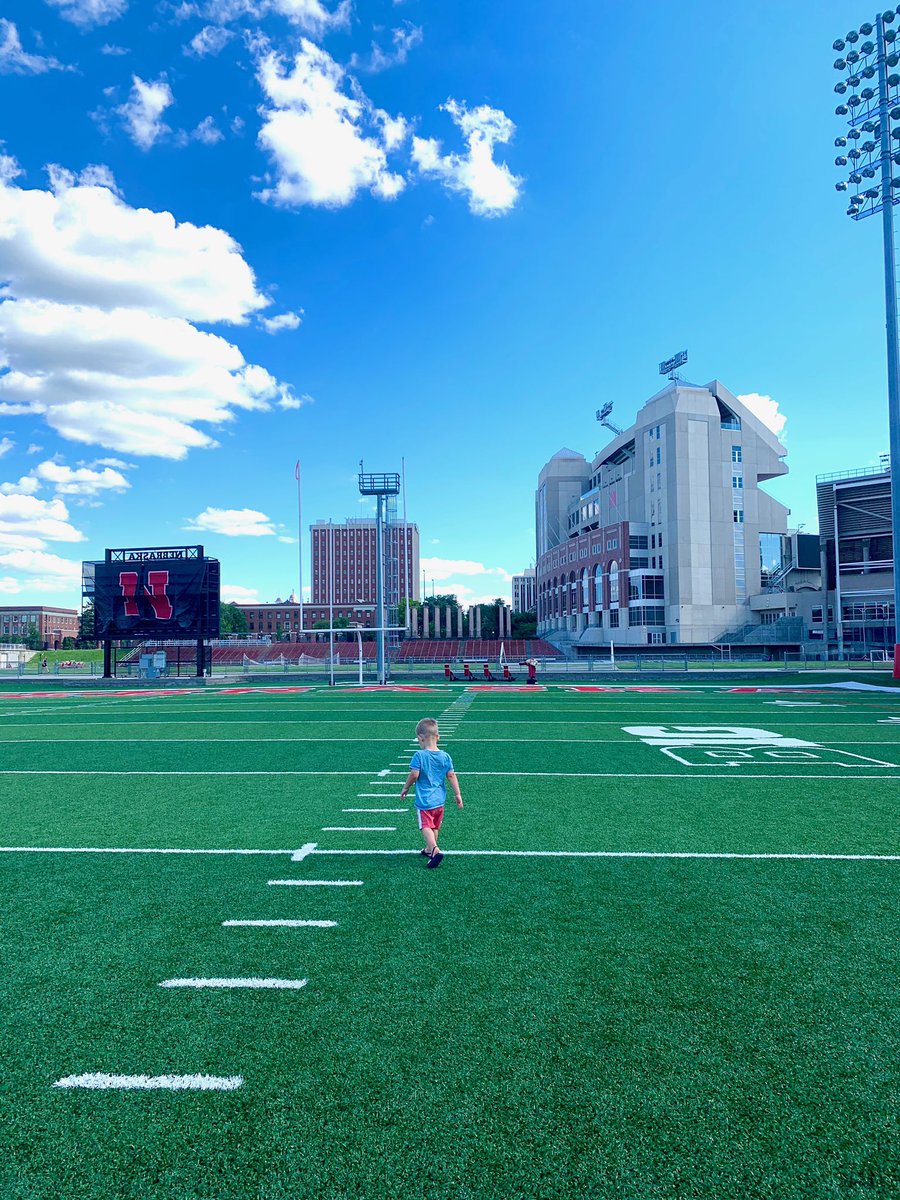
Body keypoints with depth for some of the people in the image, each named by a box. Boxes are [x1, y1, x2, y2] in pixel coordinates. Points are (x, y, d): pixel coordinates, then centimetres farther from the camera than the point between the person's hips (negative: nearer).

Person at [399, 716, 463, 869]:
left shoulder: (419, 755, -15)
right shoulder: (445, 756, -1)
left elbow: (414, 775, -16)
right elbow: (451, 775, 1)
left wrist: (405, 788, 0)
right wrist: (458, 794, 8)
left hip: (424, 801, -5)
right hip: (439, 800, 6)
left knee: (426, 827, -4)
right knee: (435, 827, 21)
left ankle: (434, 850, -24)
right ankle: (429, 849, 36)